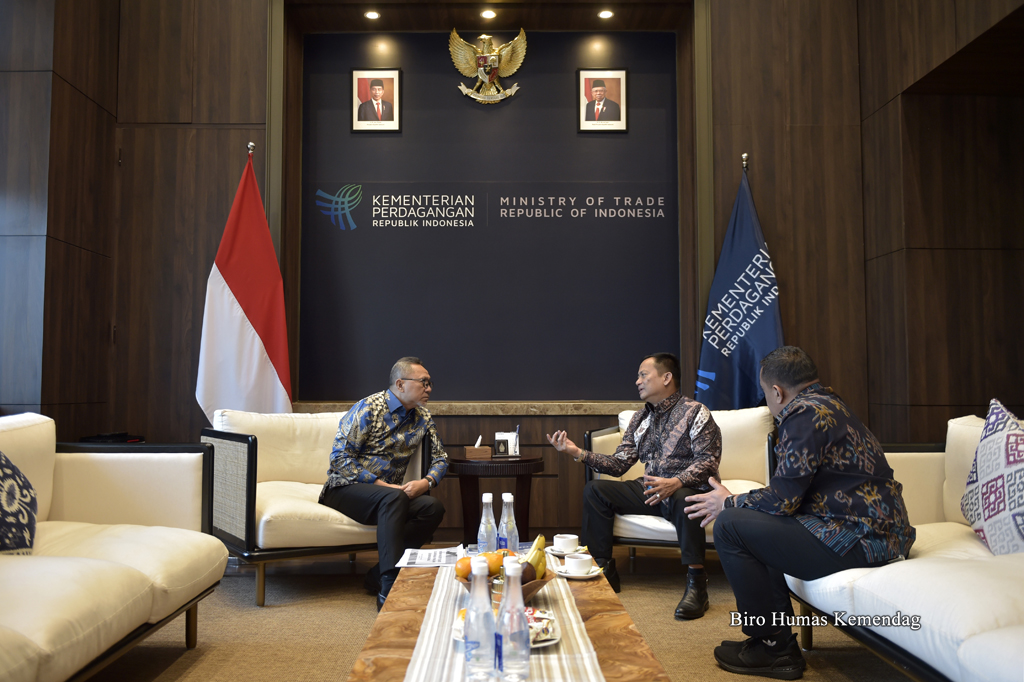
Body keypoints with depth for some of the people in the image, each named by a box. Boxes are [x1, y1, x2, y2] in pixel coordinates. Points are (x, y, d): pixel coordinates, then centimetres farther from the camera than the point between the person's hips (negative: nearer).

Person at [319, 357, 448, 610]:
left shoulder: (422, 418, 7)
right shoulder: (368, 408, -12)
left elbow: (440, 458, 13)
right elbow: (340, 457, -16)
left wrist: (426, 482, -10)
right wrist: (381, 484, -22)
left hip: (388, 493, 6)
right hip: (346, 487, -6)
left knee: (434, 507, -22)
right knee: (394, 497, -37)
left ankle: (378, 576, -20)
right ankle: (390, 587, -39)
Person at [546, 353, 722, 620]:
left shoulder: (695, 413, -4)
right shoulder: (640, 418, 15)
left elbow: (708, 460, -15)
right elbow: (620, 463, 9)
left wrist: (675, 483, -32)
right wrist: (578, 453, -2)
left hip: (687, 490, -6)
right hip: (650, 491, 6)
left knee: (683, 498, -40)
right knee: (595, 490, -8)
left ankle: (696, 584, -30)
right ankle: (603, 570, -3)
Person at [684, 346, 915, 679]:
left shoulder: (805, 412, -15)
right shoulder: (828, 403, 17)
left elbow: (781, 500, -16)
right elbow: (790, 494, 20)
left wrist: (728, 504, 1)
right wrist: (737, 502, 21)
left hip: (862, 541, -11)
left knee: (729, 527, -12)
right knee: (757, 523, 23)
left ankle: (773, 647, 1)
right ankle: (780, 644, 21)